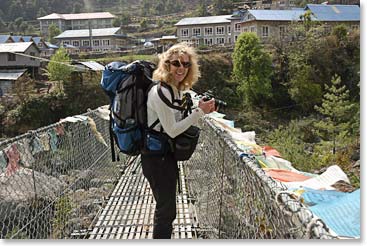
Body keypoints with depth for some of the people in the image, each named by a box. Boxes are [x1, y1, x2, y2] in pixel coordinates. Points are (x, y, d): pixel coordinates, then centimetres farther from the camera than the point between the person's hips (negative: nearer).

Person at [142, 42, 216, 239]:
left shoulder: (177, 90, 8)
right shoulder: (160, 92, -21)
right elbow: (172, 130, -21)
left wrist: (201, 111, 2)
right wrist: (199, 112, -18)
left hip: (168, 156, 9)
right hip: (156, 158, -9)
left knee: (166, 209, 21)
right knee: (166, 210, 0)